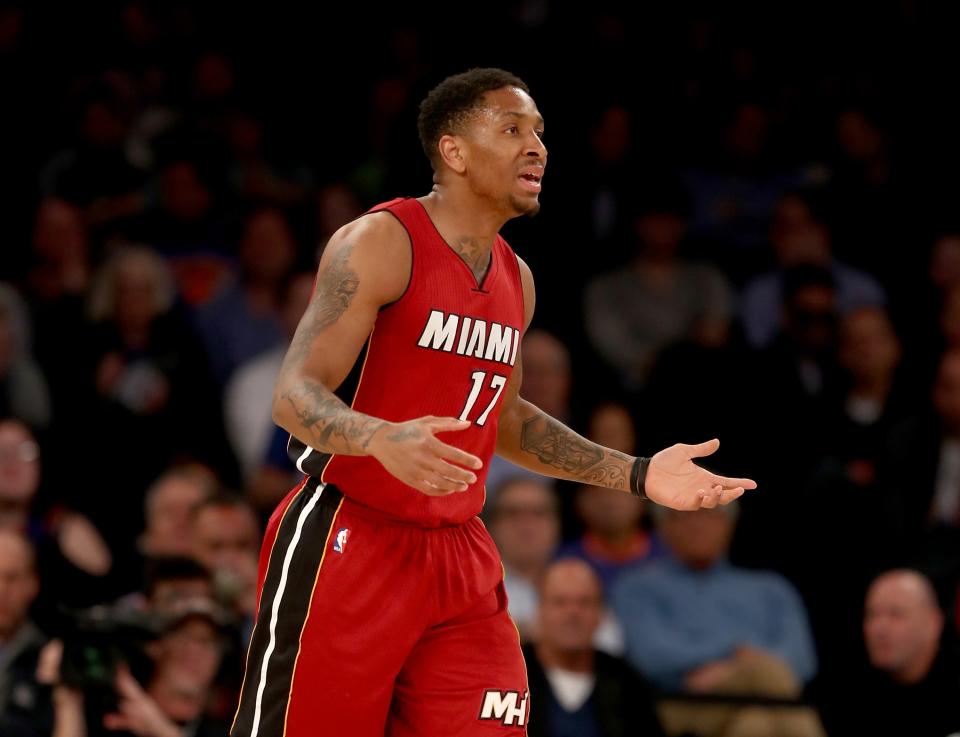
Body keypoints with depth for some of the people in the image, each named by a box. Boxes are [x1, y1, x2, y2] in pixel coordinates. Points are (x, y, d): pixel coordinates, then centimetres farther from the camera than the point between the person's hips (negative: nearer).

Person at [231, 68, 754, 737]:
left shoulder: (517, 280, 13)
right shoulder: (381, 243, -11)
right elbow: (295, 394, -17)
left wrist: (637, 475, 18)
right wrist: (384, 440, -38)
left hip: (459, 559, 7)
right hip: (348, 549, -7)